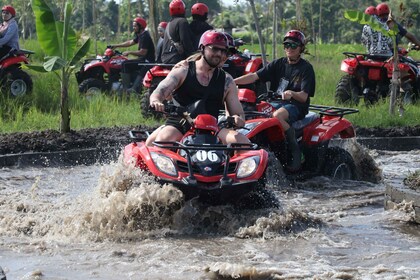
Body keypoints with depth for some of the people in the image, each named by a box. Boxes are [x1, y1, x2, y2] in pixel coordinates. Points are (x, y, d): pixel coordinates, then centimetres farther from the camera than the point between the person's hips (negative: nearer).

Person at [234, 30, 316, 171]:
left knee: (277, 116, -38)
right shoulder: (278, 64, 13)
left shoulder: (306, 68, -1)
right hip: (275, 102, 6)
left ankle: (295, 151, -27)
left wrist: (291, 94, -33)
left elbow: (304, 97, -10)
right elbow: (254, 76, 4)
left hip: (296, 105, -6)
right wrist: (231, 82, -9)